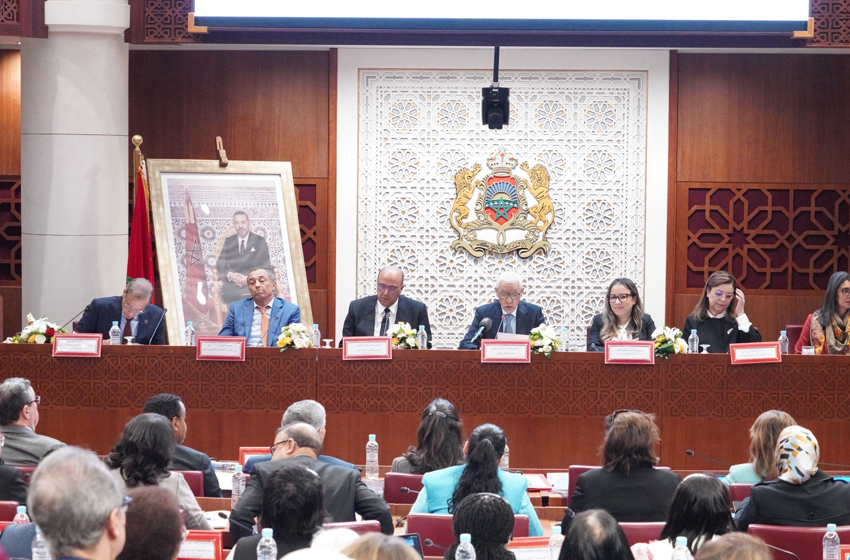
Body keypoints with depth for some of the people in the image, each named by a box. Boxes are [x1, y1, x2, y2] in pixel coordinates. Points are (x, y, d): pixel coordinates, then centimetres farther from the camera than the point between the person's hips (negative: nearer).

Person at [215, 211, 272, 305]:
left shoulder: (260, 241, 10)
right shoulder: (229, 242, 17)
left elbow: (265, 266, 4)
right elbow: (220, 265, 11)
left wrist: (249, 278, -14)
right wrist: (230, 275, -13)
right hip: (233, 284, 1)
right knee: (226, 290, -35)